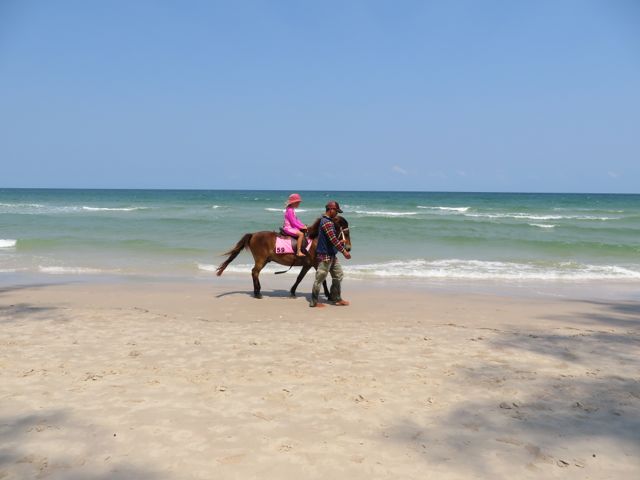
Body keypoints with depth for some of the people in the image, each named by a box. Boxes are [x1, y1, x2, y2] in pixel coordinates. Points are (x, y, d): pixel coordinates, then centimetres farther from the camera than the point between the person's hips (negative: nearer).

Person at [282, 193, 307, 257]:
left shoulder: (292, 210, 17)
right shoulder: (290, 210, -16)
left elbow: (296, 220, 18)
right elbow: (293, 222, -20)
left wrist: (303, 225, 6)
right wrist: (301, 227, -15)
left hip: (292, 227, 11)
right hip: (288, 228, -11)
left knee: (303, 231, 17)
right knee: (301, 234, -28)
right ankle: (299, 252, -33)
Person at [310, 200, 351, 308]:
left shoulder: (327, 220, 13)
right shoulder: (327, 222, -20)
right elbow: (333, 239, -25)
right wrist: (344, 251, -22)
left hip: (331, 255, 11)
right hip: (325, 255, -10)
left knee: (338, 275, 15)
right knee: (320, 278, -1)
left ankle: (336, 299, 23)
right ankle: (314, 302, 8)